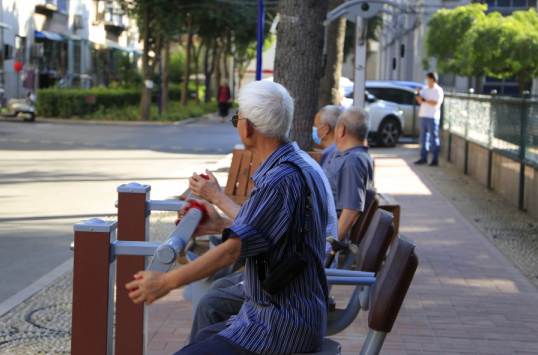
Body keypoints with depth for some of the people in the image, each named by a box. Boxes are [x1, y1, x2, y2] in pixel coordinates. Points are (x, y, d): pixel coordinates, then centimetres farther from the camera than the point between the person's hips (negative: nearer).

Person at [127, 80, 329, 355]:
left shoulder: (280, 182, -23)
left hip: (280, 327, -10)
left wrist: (165, 282, -19)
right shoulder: (302, 171, 9)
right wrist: (221, 226, 27)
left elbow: (233, 250, -25)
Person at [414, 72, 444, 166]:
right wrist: (418, 93, -4)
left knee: (433, 139, -5)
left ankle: (435, 160, -4)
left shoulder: (438, 90, -4)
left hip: (432, 117, -7)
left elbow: (436, 103, -14)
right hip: (423, 116, 7)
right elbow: (420, 102, 13)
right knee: (423, 138, 9)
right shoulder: (425, 89, 15)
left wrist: (424, 100, -13)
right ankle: (423, 158, 14)